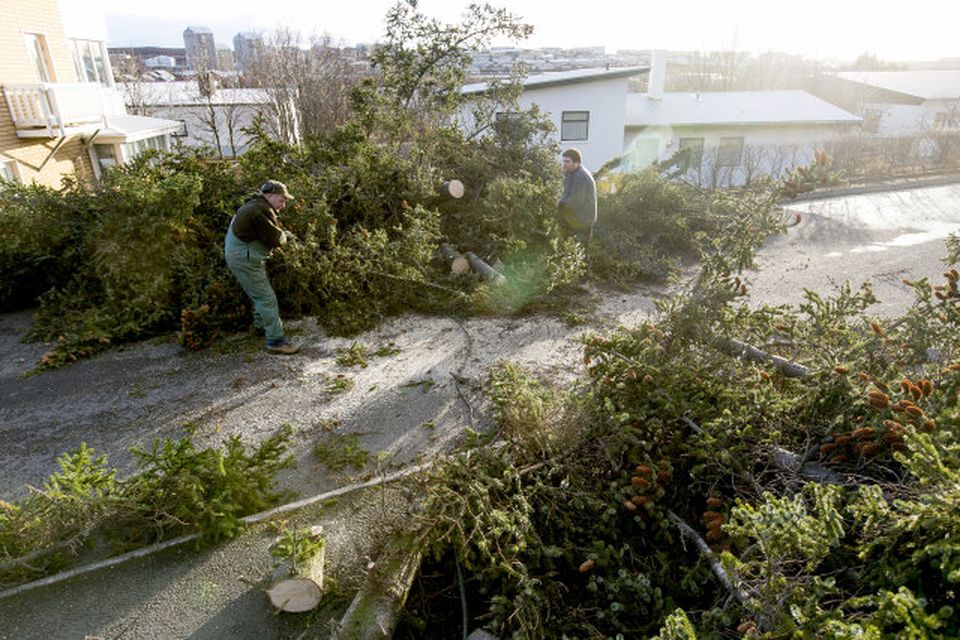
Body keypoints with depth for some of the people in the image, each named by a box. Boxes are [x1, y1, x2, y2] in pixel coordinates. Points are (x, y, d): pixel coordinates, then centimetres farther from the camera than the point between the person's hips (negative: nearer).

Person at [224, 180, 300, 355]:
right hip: (245, 259, -11)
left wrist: (281, 234, 0)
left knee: (259, 294, 24)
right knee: (267, 298, -9)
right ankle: (276, 341, -8)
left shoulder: (254, 205, 15)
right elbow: (275, 239, -20)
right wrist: (284, 235, 0)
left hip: (236, 254, 11)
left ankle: (261, 325, 39)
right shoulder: (262, 210, -20)